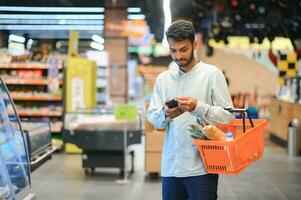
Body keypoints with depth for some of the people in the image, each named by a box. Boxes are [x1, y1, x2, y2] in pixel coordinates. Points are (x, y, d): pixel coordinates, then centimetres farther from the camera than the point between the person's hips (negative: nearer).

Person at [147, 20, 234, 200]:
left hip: (201, 166, -4)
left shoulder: (212, 74, -1)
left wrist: (197, 107, -20)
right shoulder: (163, 78, 12)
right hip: (170, 166, 4)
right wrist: (166, 114, -14)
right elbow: (152, 116, 8)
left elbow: (228, 116, -6)